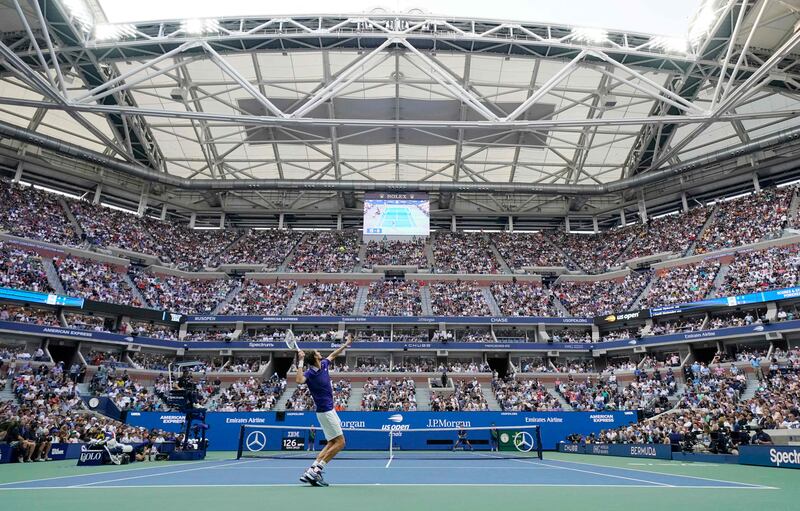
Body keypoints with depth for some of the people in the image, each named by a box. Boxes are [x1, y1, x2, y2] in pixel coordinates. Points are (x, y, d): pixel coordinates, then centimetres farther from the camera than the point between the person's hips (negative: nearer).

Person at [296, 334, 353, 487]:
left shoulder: (324, 365, 5)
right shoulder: (309, 373, -18)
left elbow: (333, 355, 25)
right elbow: (299, 380, -41)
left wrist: (346, 344, 31)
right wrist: (300, 362, -35)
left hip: (329, 410, 9)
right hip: (325, 411, -9)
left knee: (331, 443, 10)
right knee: (340, 442, -9)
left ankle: (311, 471, 7)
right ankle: (315, 471, -8)